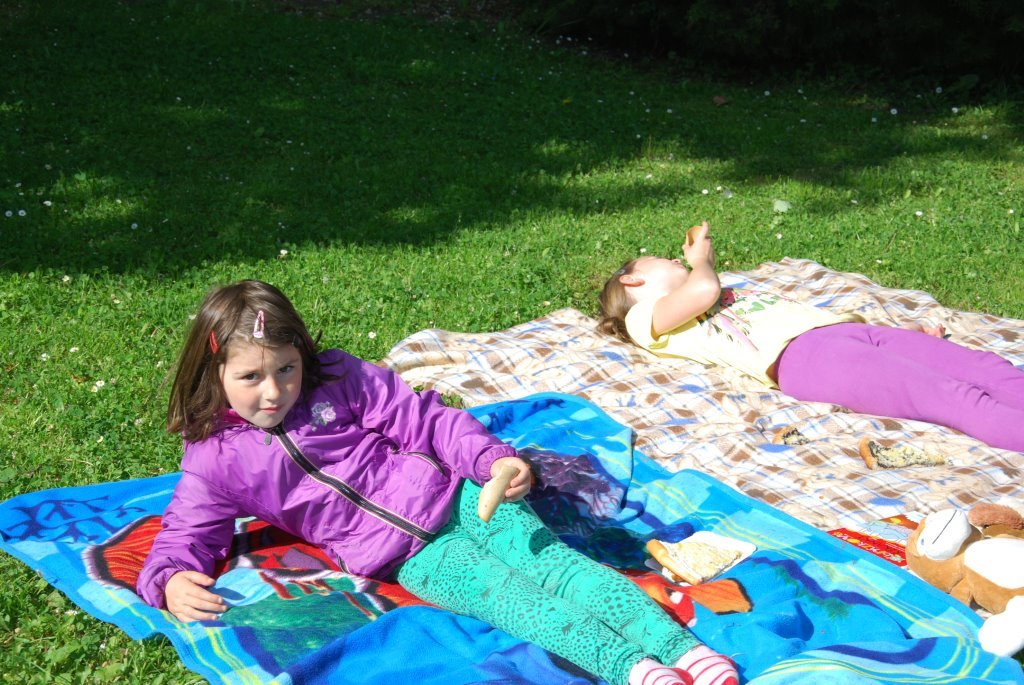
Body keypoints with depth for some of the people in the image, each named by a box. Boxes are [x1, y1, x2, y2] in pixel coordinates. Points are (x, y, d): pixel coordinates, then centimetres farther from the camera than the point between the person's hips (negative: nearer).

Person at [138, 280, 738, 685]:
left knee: (547, 558, -19)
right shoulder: (218, 460, 2)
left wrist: (493, 458, -16)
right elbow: (182, 539, 1)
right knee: (502, 593, -26)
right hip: (408, 554, -1)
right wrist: (171, 583, -25)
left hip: (452, 492, 2)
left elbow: (425, 418, 1)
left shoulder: (339, 378, 2)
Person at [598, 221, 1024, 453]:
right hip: (800, 356, -7)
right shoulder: (646, 320, 16)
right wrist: (700, 258, 20)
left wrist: (899, 328, 25)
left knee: (988, 368, -15)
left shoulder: (733, 295, 39)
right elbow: (703, 291, -5)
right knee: (952, 396, -28)